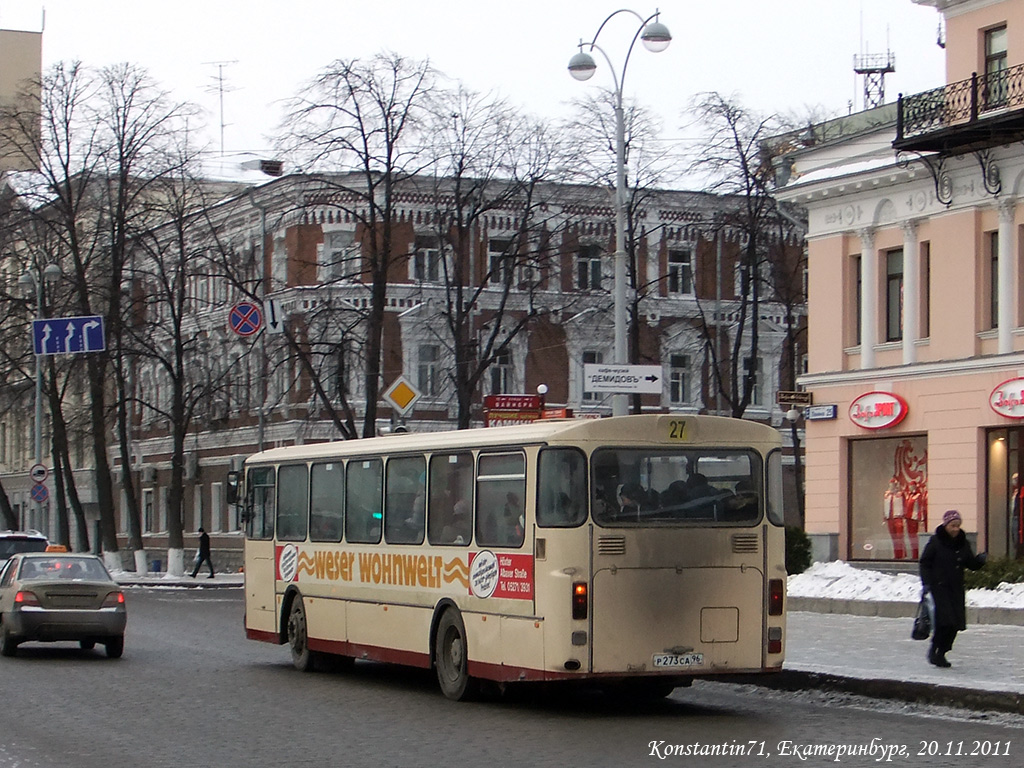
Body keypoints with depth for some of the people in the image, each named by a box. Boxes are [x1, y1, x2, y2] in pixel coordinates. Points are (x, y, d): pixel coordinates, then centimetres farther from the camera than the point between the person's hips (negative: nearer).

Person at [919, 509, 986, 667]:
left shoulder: (963, 543, 8)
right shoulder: (935, 542, -6)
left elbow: (971, 564, 13)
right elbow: (925, 563, -4)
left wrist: (980, 560, -9)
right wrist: (926, 582, -14)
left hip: (956, 589, 5)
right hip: (939, 587, -5)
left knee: (956, 623, 1)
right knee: (945, 620, -16)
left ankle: (941, 652, 16)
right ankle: (934, 650, 3)